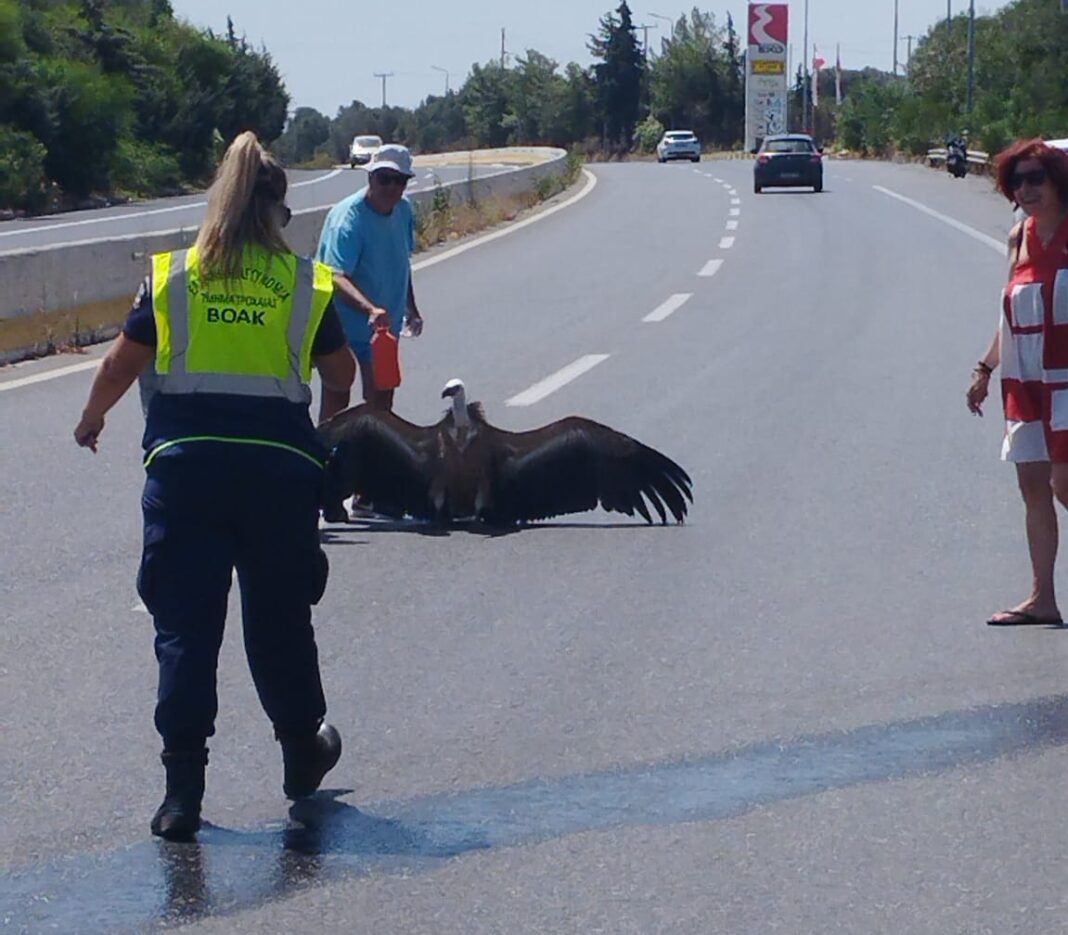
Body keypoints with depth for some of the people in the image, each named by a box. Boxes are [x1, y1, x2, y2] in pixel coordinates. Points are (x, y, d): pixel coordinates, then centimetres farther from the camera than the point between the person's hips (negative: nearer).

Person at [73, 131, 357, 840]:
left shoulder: (171, 276, 3)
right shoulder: (307, 284, 2)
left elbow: (122, 363, 10)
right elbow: (341, 376, 12)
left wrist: (93, 418, 30)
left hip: (185, 463, 0)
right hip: (280, 463, 0)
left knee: (184, 626, 2)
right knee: (279, 620, 17)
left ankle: (183, 794, -4)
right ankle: (303, 753, 35)